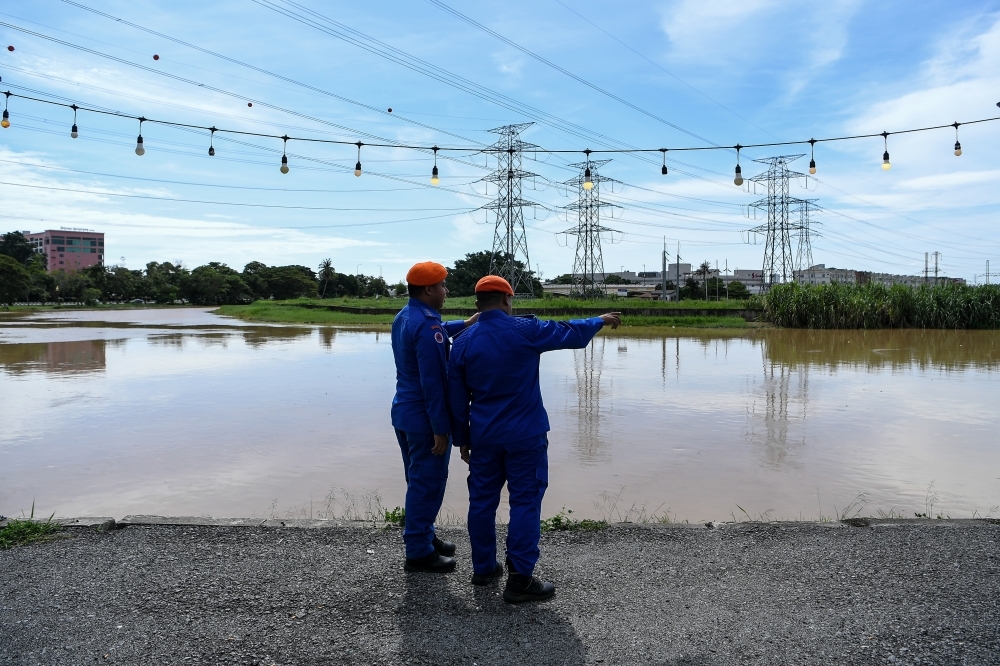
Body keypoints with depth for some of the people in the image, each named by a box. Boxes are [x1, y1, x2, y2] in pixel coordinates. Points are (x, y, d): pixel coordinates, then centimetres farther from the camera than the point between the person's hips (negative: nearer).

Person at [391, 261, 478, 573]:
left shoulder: (404, 317, 7)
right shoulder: (427, 325, -23)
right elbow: (433, 383, -24)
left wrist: (464, 324, 21)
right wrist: (441, 429, -21)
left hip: (403, 412, 10)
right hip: (424, 419, -10)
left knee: (419, 480, 20)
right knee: (428, 483, 1)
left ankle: (423, 536, 33)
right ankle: (419, 553, 11)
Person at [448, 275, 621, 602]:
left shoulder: (463, 342, 1)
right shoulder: (525, 330, -10)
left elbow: (457, 398, 6)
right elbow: (571, 333, 5)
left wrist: (462, 438, 16)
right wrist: (601, 321, 23)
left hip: (483, 437, 5)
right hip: (524, 436, -4)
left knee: (482, 499, 14)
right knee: (525, 502, 1)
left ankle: (483, 567, 26)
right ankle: (520, 579, 3)